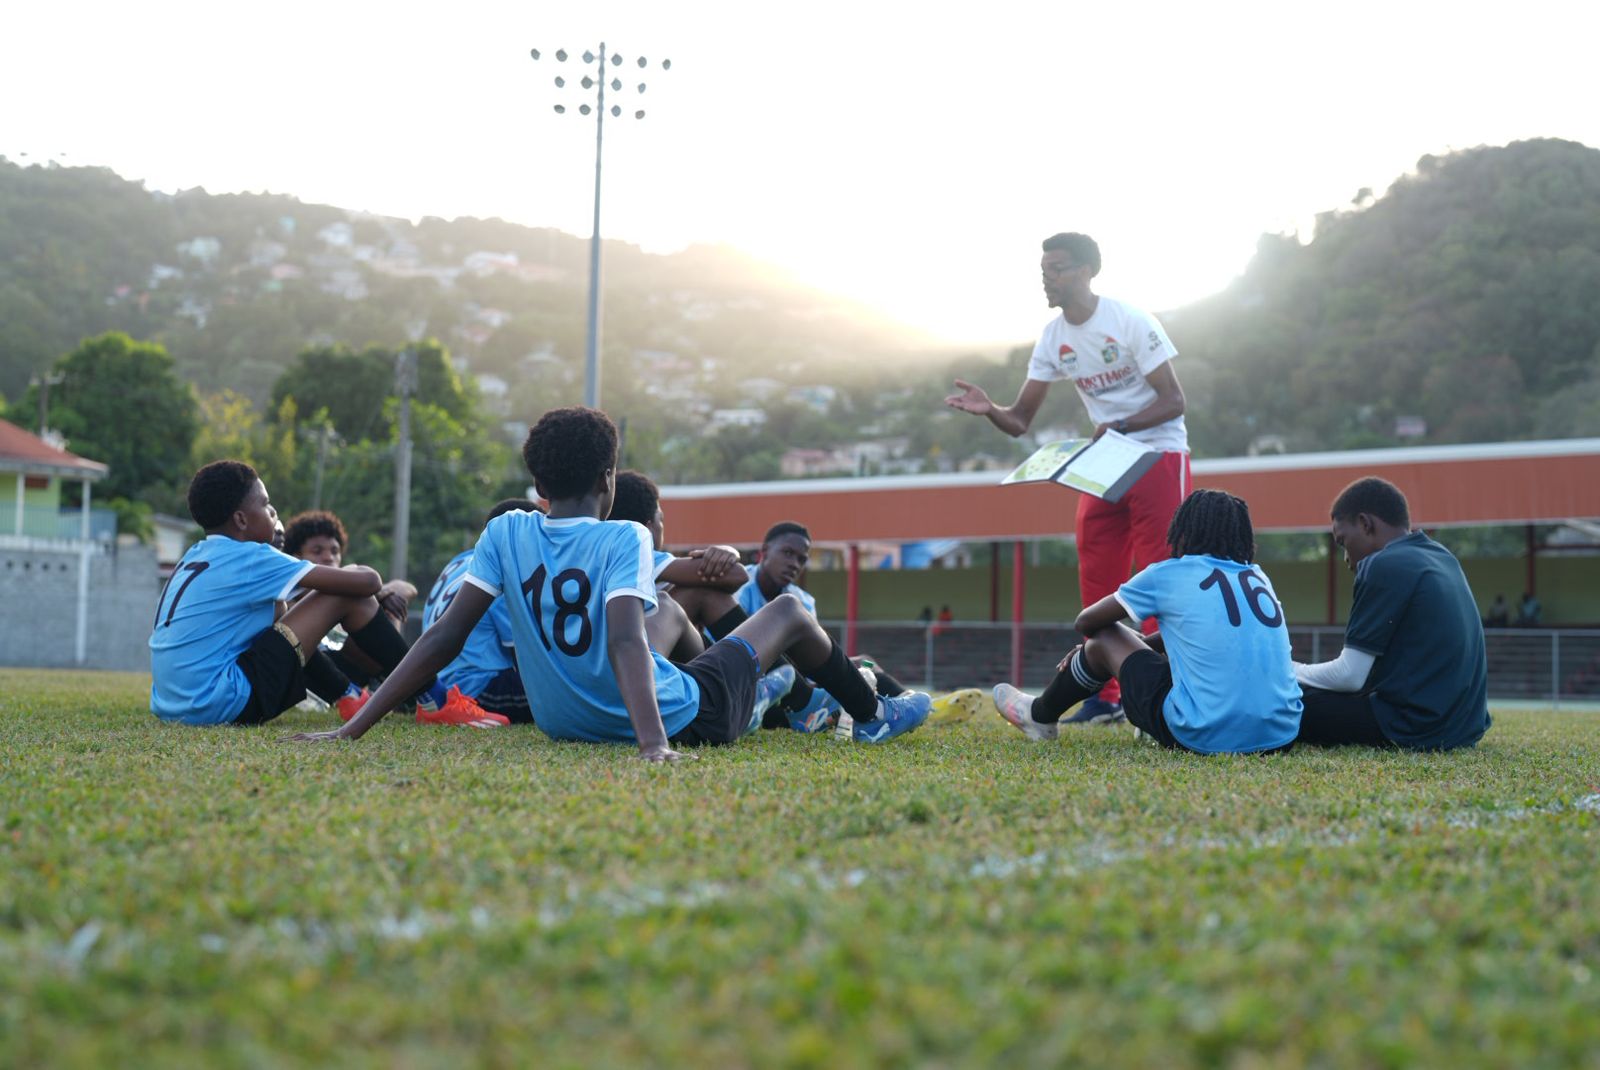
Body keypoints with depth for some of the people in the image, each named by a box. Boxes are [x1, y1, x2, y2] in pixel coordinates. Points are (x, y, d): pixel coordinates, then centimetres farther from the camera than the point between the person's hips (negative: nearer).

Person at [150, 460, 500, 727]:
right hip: (222, 704, -9)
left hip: (172, 706, 9)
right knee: (347, 596, -5)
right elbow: (365, 582, -9)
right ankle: (434, 700, 1)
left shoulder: (195, 557, 15)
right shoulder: (248, 558, -8)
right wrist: (369, 578, 16)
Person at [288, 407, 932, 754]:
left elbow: (444, 638, -13)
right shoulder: (624, 540, -20)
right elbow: (625, 641, -34)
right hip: (686, 720, -5)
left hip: (563, 725, 5)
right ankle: (873, 717, 42)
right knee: (788, 611, 20)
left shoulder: (505, 534, -8)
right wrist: (654, 742, -44)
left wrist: (353, 729, -14)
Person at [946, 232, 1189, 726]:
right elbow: (1019, 420, 1)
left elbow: (1173, 400, -15)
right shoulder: (1053, 337, 2)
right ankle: (1105, 698, 12)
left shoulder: (1129, 321, -15)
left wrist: (1120, 425, -30)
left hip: (1158, 454, -6)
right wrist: (989, 409, -21)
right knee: (1096, 579, 5)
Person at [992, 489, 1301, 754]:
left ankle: (1041, 716, 40)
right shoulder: (1258, 576, 15)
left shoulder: (1168, 575, 0)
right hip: (1282, 736, 5)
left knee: (1106, 637, 17)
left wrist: (1091, 648, 37)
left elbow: (1085, 623, 14)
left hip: (1205, 738, -5)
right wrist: (1144, 643, 41)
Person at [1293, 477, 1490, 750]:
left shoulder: (1384, 566, -12)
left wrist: (1286, 671, 5)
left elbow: (1350, 676, -11)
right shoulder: (1441, 557, 14)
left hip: (1417, 726, -8)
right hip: (1464, 725, 9)